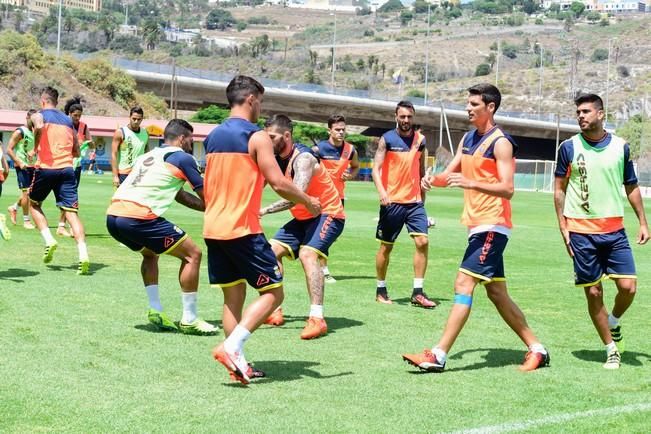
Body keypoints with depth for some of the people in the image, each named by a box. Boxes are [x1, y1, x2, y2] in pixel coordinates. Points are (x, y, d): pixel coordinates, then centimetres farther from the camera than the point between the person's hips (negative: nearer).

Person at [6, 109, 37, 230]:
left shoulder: (35, 133, 14)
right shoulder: (20, 132, -8)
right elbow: (9, 150, -11)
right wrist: (19, 162, -20)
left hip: (32, 166, 7)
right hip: (22, 167, -7)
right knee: (26, 192, -8)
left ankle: (14, 208, 30)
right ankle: (26, 220, 0)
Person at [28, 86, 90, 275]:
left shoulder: (38, 115, 7)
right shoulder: (68, 120, 21)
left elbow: (39, 126, -20)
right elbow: (76, 152, 21)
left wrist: (35, 149, -7)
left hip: (46, 168, -3)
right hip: (67, 169, 3)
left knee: (34, 204, 21)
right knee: (71, 212, -4)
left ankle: (49, 240, 3)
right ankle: (83, 255, -20)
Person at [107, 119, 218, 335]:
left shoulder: (148, 156, 29)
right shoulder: (183, 158, 6)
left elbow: (179, 194, 34)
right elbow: (206, 197, 11)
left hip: (112, 215, 8)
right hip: (138, 218, -8)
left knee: (150, 253, 34)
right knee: (193, 254, 5)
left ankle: (155, 310, 23)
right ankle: (189, 320, 6)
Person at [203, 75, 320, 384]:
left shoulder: (213, 137, 14)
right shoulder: (257, 137, -10)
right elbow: (278, 184, -14)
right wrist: (308, 201, 1)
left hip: (213, 228, 8)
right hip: (243, 229, -8)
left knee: (233, 295, 13)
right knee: (272, 292, 0)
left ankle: (238, 363, 10)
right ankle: (231, 346, -15)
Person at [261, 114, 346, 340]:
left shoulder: (303, 158, -26)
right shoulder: (276, 158, 0)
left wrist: (264, 211, -38)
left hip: (328, 214, -9)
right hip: (303, 218, 9)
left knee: (307, 254, -29)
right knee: (272, 250, 5)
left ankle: (317, 319, -32)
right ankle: (274, 311, 12)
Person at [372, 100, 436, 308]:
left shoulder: (420, 140, 8)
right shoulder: (387, 139, -3)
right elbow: (376, 169, -10)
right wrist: (382, 192, -25)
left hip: (415, 201, 3)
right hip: (392, 202, -3)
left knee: (422, 242, -11)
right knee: (386, 246, 5)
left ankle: (418, 293, -6)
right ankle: (381, 290, 21)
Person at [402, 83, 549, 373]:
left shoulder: (500, 142, -11)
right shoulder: (468, 139, 15)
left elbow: (507, 189, -19)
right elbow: (451, 173, 16)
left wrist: (471, 183, -32)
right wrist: (433, 179, -6)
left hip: (492, 226, -9)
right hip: (478, 224, 9)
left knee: (463, 284, -14)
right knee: (497, 294, 12)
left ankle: (438, 356, -16)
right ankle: (536, 349, 20)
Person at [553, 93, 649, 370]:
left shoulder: (620, 147, 5)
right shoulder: (569, 147, 0)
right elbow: (559, 189, 5)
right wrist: (562, 225, -2)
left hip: (614, 229, 1)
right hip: (581, 230, -1)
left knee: (628, 286, -8)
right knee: (593, 292, 0)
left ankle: (614, 323, 25)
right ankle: (612, 350, 15)